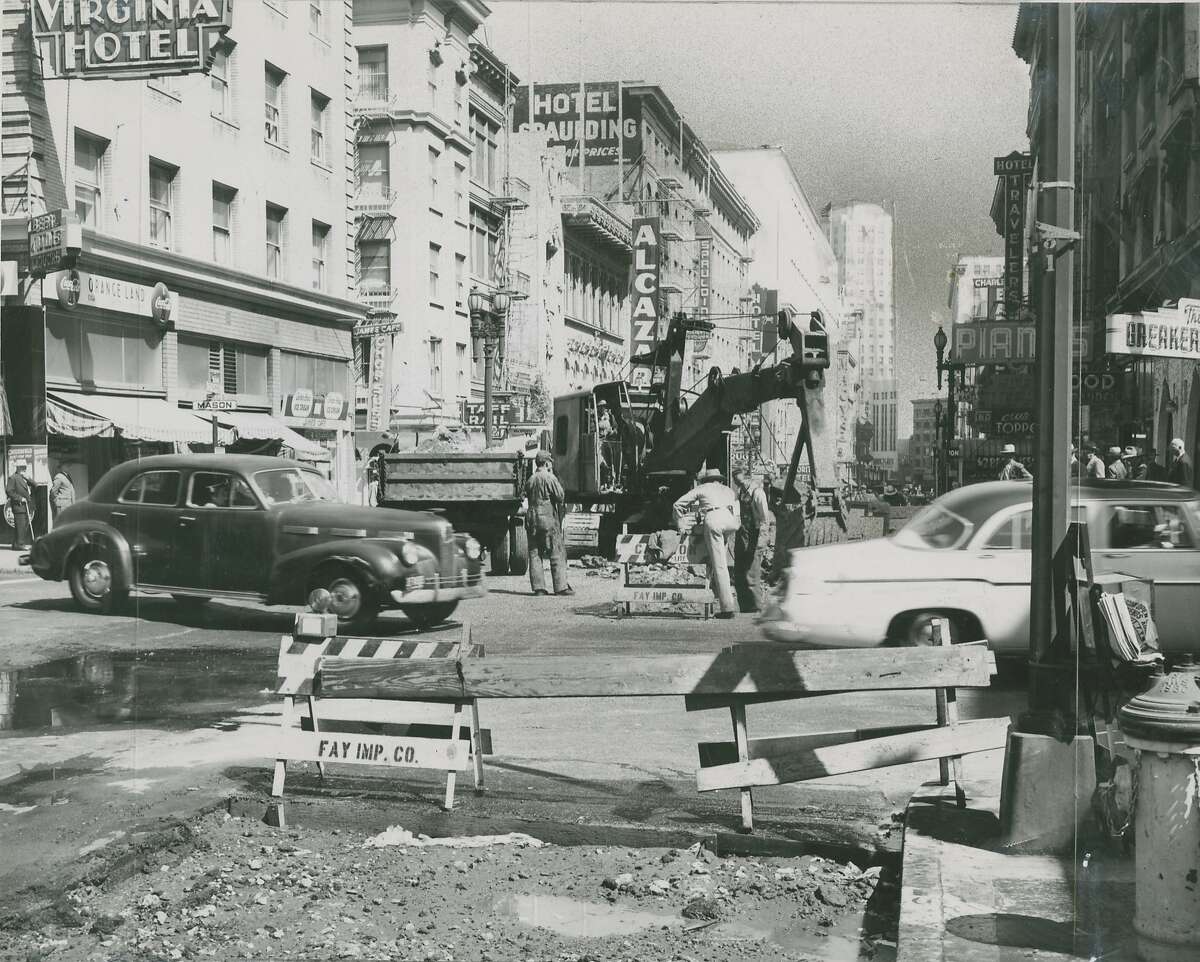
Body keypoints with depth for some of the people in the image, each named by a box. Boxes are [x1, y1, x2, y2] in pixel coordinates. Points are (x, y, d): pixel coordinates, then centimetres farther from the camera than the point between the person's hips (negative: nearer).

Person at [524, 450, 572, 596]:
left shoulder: (530, 480, 11)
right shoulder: (550, 478, -9)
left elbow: (527, 498, 13)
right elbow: (561, 497, -10)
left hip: (531, 518, 6)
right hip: (548, 518, -6)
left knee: (535, 554, 7)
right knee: (557, 554, -1)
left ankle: (538, 587, 4)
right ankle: (561, 587, -3)